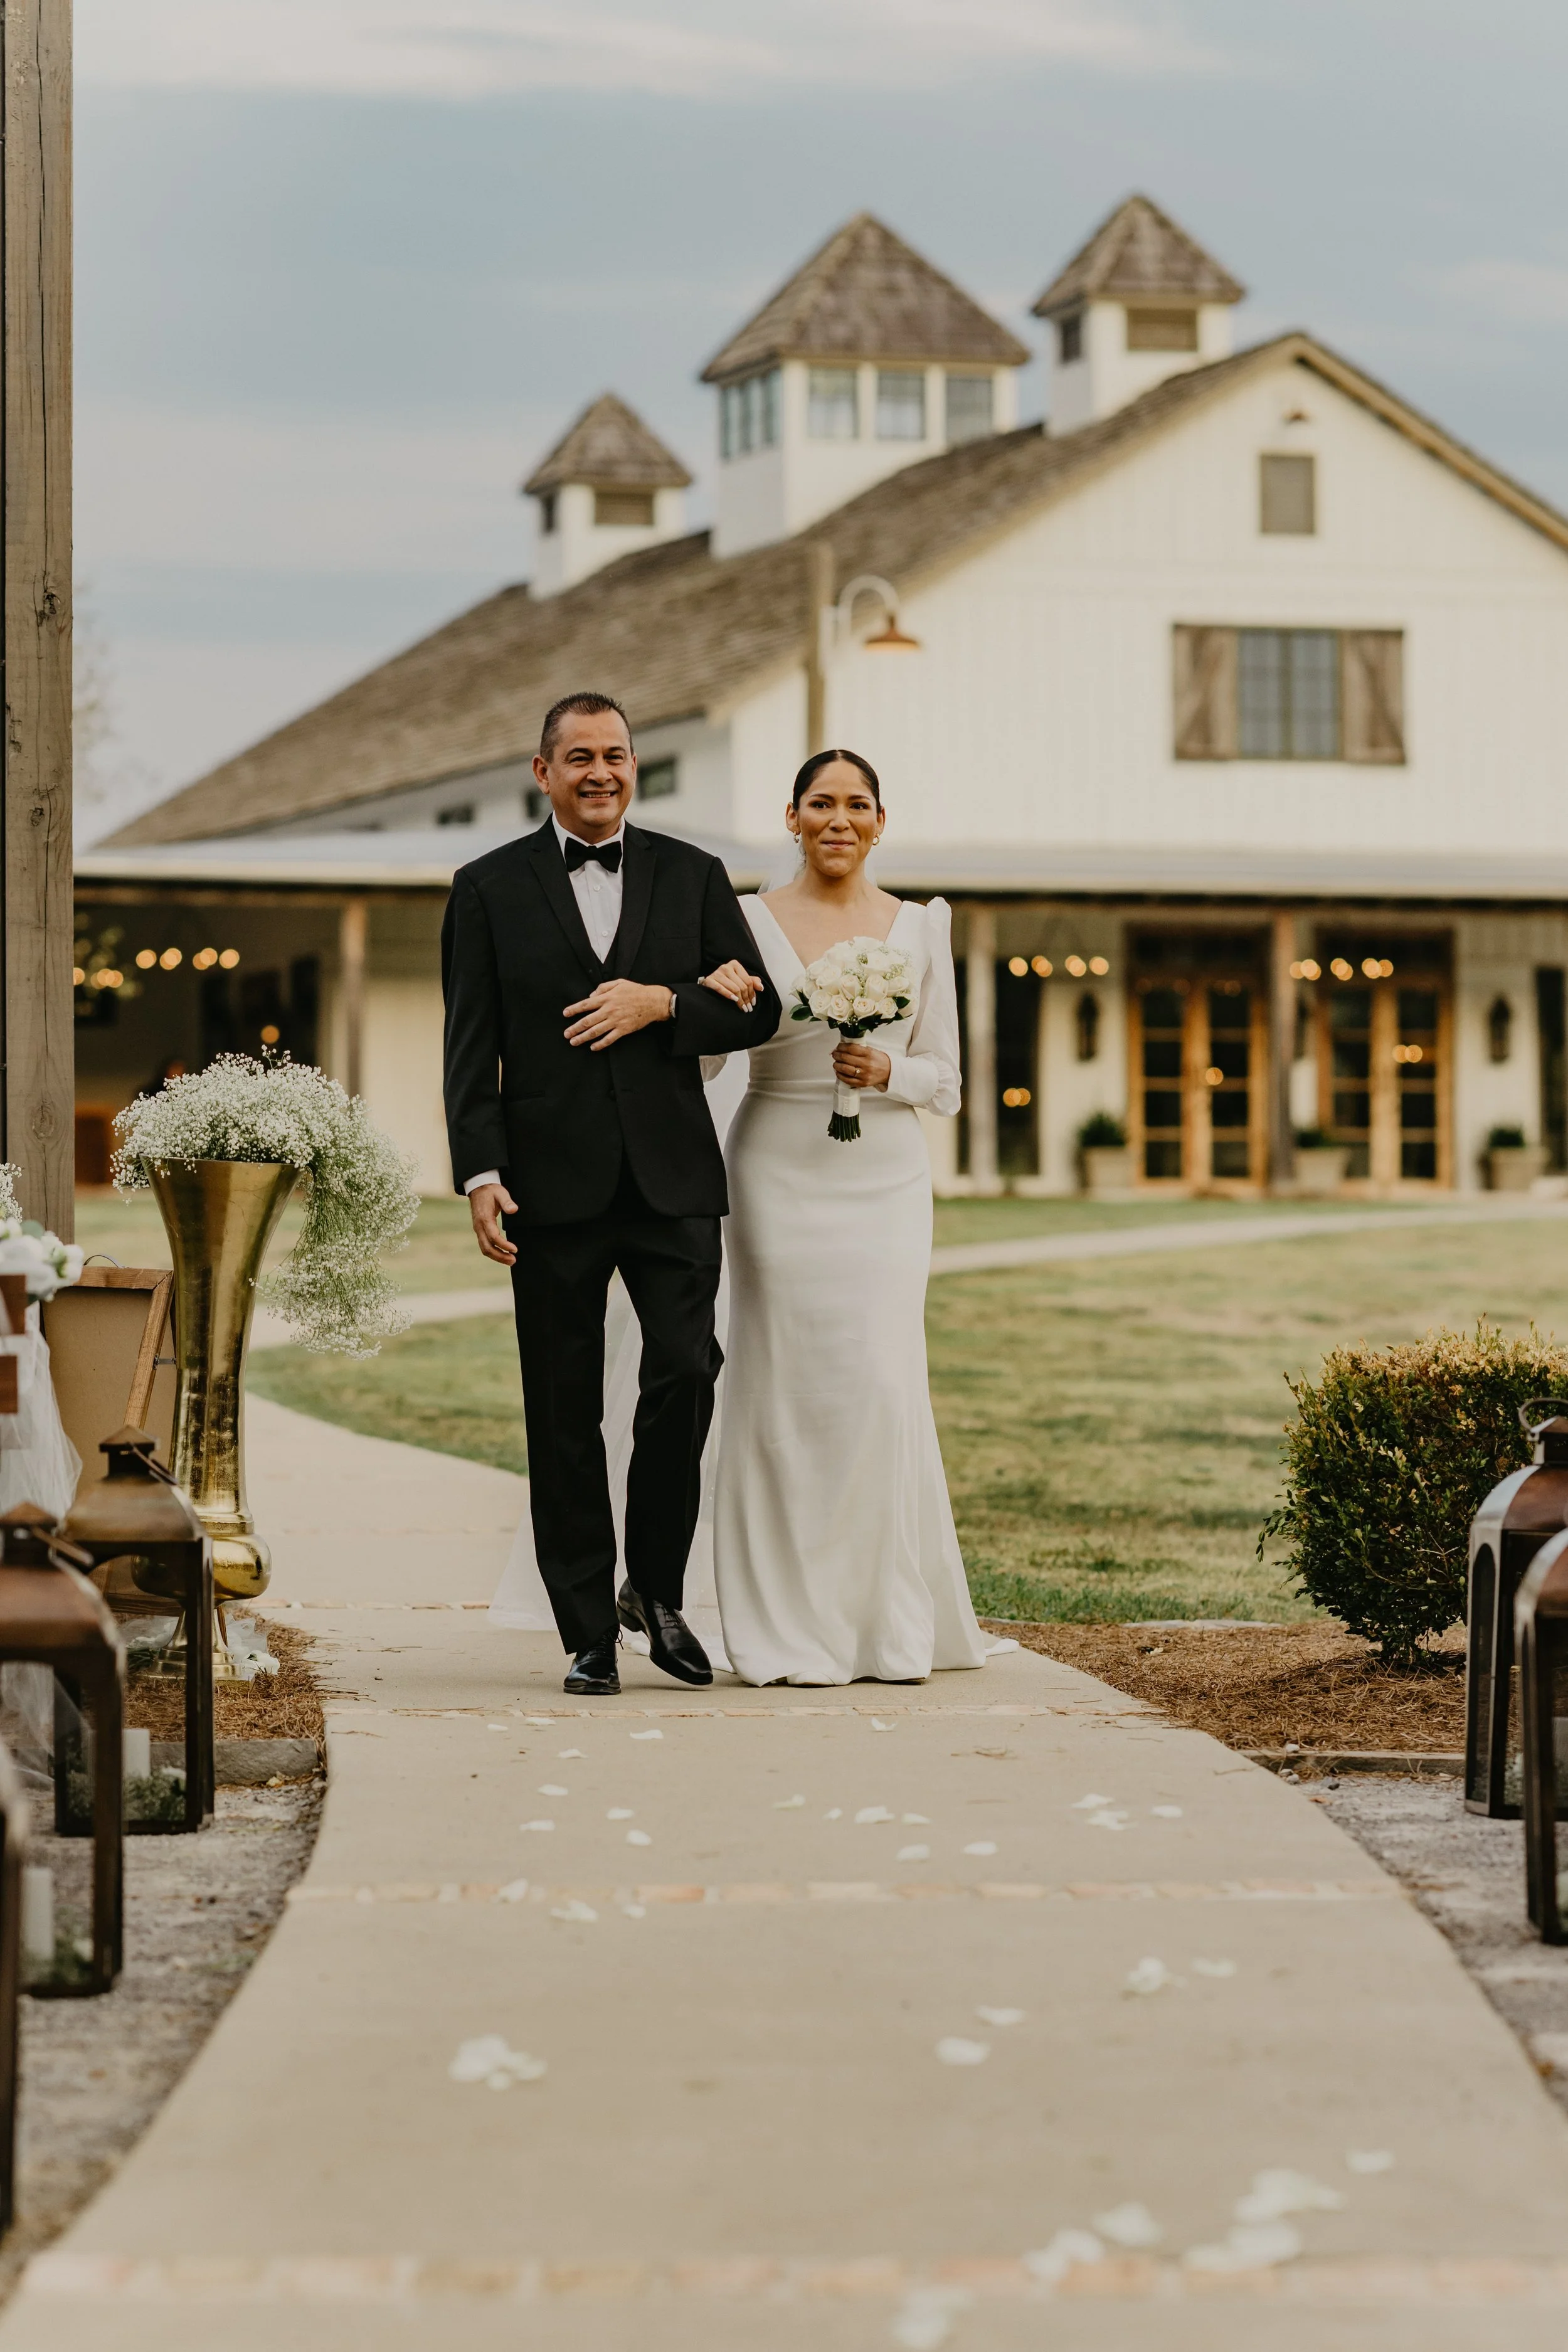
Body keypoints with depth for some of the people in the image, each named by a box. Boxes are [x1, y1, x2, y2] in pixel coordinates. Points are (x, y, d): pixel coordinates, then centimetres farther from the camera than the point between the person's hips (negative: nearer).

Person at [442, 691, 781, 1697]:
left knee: (688, 1368, -12)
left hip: (672, 1178, 1)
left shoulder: (693, 876, 10)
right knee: (565, 1414, 2)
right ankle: (590, 1632, 10)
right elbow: (472, 1048, 2)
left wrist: (663, 1004, -10)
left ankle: (656, 1588, 9)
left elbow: (758, 1009, 7)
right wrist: (480, 1175, -8)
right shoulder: (491, 888, 6)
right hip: (554, 1187, -1)